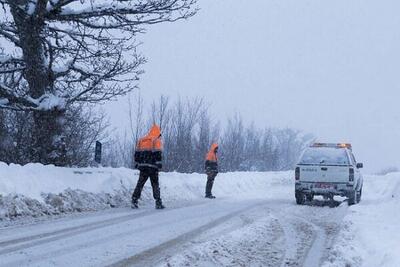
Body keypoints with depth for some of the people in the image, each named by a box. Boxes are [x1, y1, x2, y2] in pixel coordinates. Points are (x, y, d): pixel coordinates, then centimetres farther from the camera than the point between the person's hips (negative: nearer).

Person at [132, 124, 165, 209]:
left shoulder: (141, 140, 16)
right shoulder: (157, 141, -1)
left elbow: (137, 153, 17)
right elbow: (158, 154, -12)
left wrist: (137, 163, 22)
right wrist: (159, 164, -13)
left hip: (143, 166, 4)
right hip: (152, 167, -4)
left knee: (140, 184, 8)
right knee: (155, 185, 1)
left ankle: (134, 201, 1)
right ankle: (158, 203, -1)